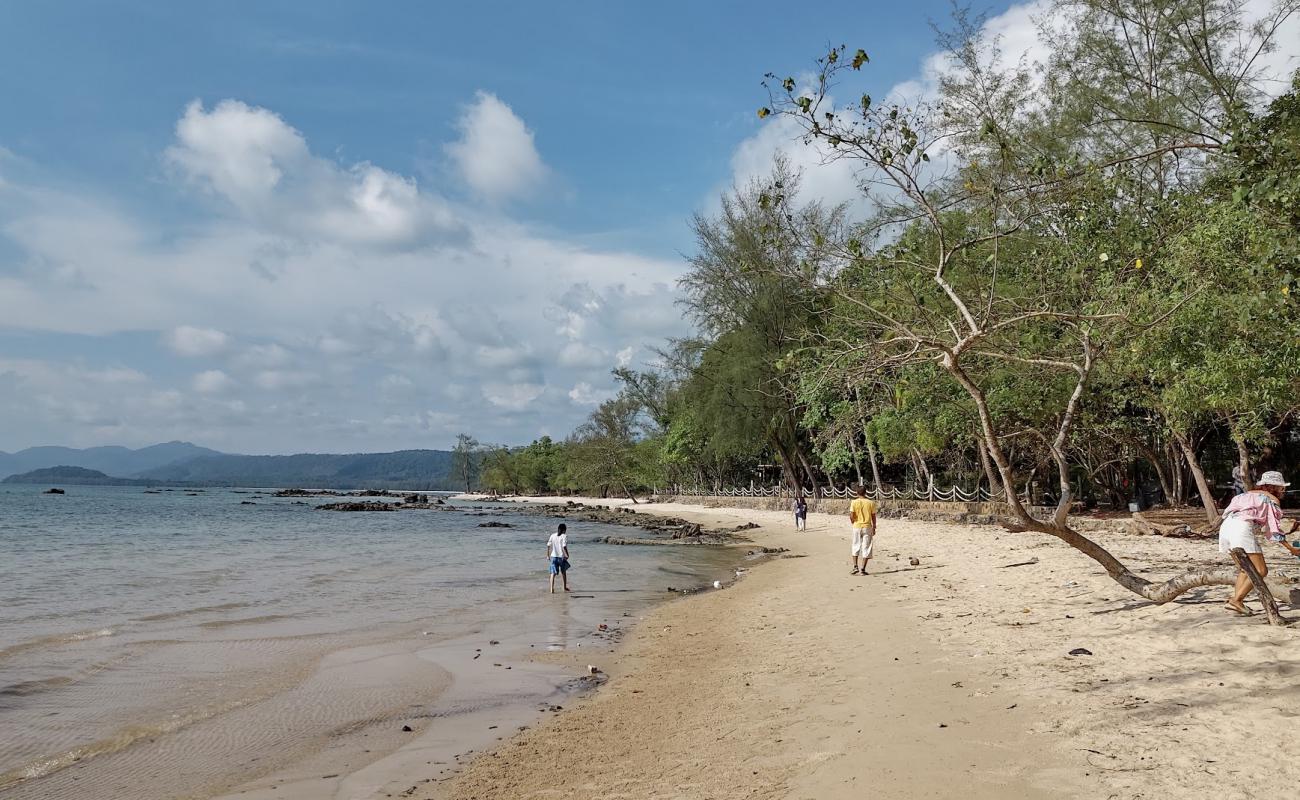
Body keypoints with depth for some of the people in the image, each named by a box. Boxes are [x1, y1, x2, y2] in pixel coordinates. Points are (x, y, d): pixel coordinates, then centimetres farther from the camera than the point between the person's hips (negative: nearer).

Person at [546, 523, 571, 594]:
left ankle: (552, 589, -15)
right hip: (561, 556, -2)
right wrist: (566, 555, -10)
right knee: (563, 572, 18)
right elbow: (564, 546, -17)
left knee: (553, 573, -1)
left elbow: (548, 545, 4)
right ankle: (565, 588, 30)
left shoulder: (552, 535, 7)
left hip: (553, 556, 2)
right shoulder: (564, 536, -6)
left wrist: (548, 555, 12)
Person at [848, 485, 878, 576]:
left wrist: (853, 522, 9)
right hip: (867, 527, 0)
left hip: (857, 526, 0)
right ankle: (863, 569, 3)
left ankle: (855, 567, 4)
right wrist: (874, 528, 11)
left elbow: (851, 516, -11)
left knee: (856, 547, 13)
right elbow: (873, 517, 0)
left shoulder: (854, 502, -6)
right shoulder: (870, 503, -3)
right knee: (866, 548, 5)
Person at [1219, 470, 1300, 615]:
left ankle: (1236, 600, 12)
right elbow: (1274, 530, 5)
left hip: (1226, 526, 8)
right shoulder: (1272, 500, 10)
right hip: (1243, 528, -8)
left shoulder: (1249, 494, 30)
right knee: (1261, 571, 0)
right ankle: (1236, 600, -7)